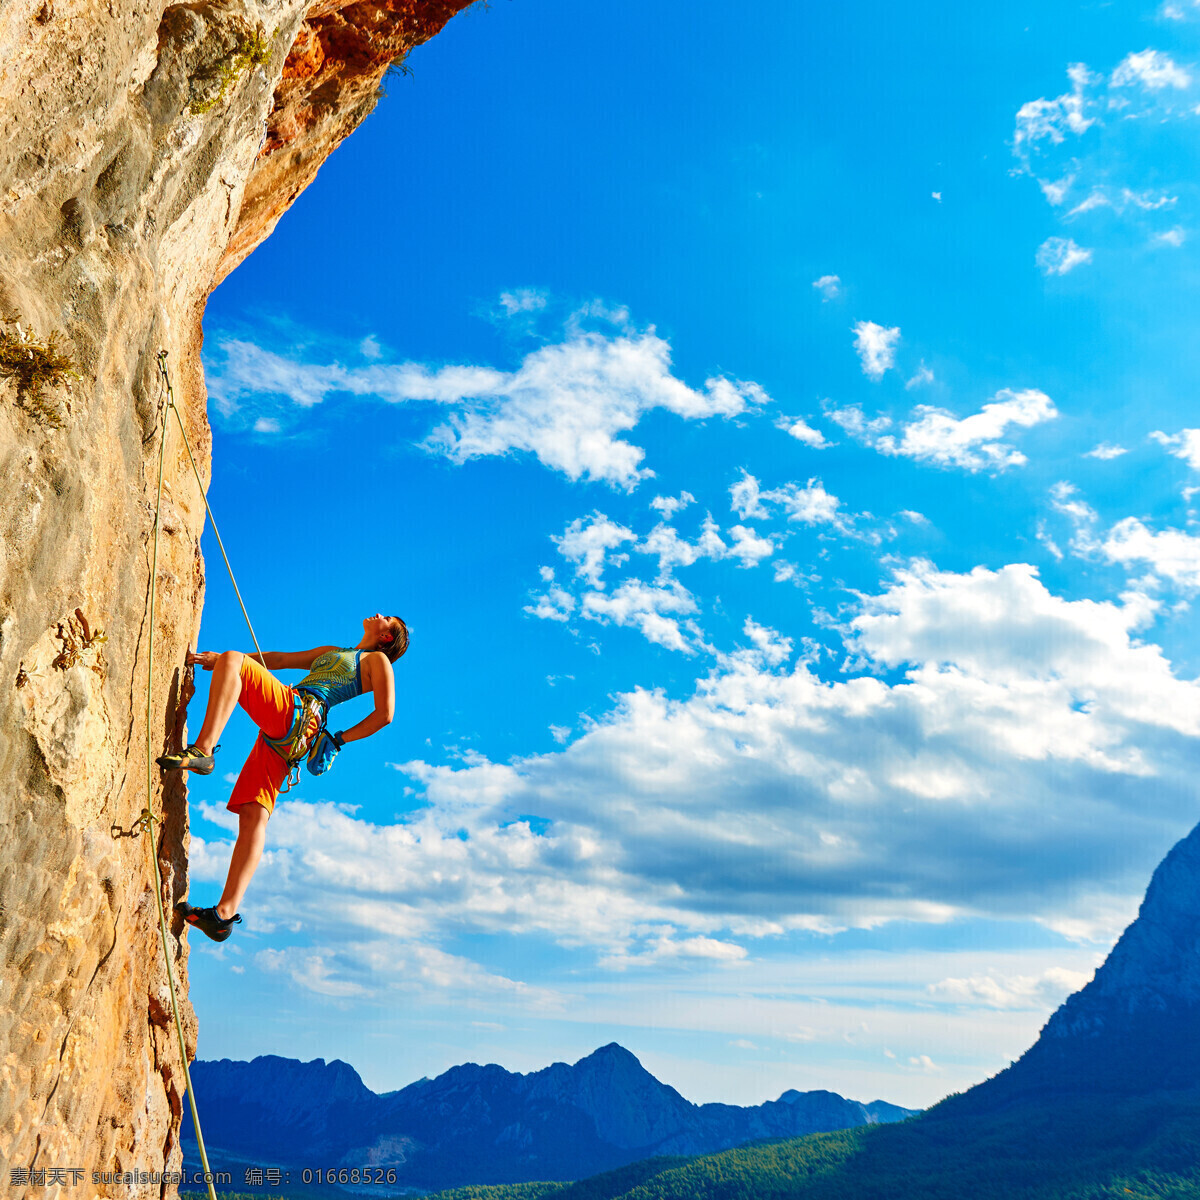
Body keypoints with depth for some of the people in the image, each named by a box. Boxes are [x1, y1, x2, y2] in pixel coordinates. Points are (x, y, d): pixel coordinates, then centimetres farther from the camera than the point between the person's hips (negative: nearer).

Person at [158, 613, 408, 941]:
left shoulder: (377, 659, 14)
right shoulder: (332, 653, 36)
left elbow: (385, 713, 2)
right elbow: (280, 660, 32)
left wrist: (338, 740, 2)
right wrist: (217, 658, 23)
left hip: (297, 713, -6)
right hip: (281, 736, 6)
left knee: (233, 659, -17)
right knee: (253, 815, -7)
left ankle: (203, 750, -34)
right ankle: (225, 914, -12)